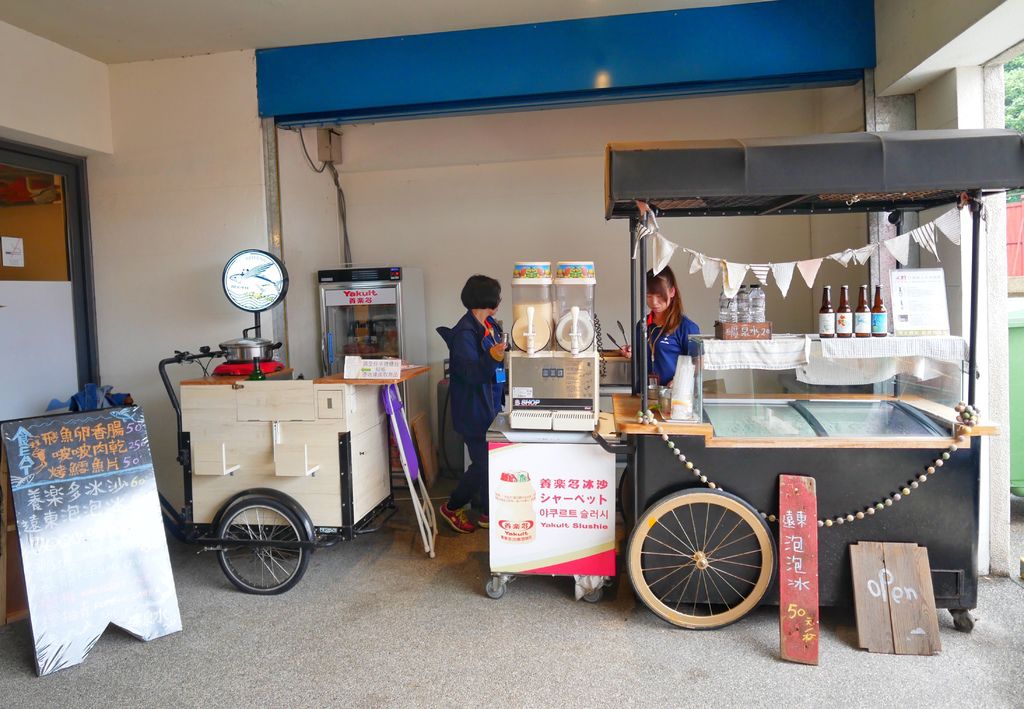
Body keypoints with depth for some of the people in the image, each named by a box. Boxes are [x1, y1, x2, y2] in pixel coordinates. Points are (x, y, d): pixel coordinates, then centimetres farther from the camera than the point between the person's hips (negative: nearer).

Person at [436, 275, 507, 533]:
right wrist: (492, 358, -43)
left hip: (490, 404, 9)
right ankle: (452, 507, 16)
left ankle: (488, 513, 24)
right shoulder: (465, 333, -19)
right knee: (483, 463, -5)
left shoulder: (490, 325, 8)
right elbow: (470, 373, -28)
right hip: (473, 408, -9)